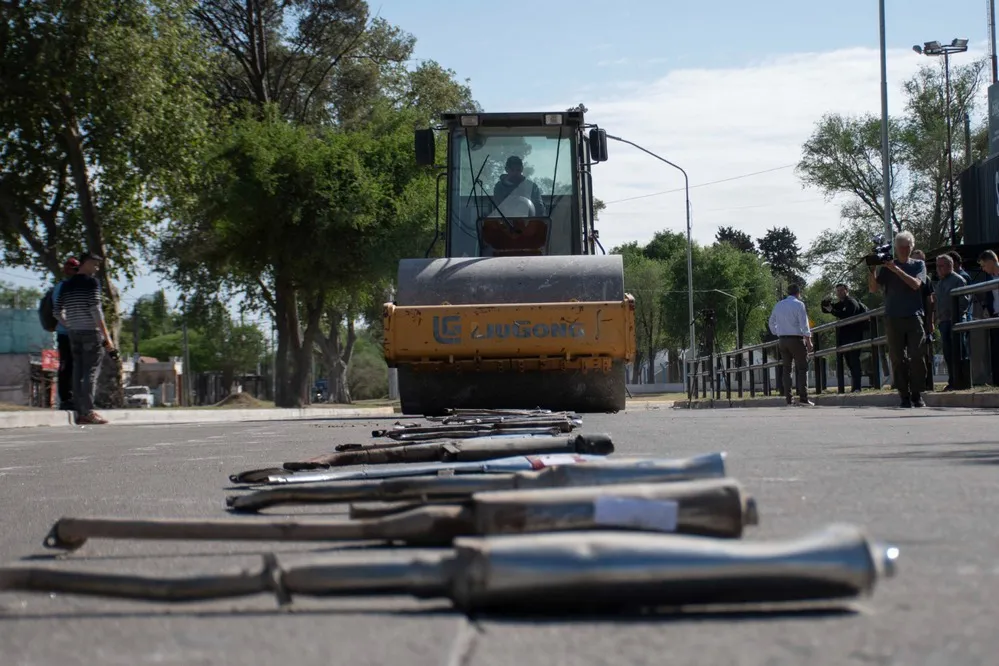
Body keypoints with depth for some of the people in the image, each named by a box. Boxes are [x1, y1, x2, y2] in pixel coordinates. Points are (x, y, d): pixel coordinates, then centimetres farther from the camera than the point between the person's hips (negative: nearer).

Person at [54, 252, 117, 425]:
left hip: (74, 333, 6)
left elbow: (58, 312, 12)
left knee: (78, 372, 7)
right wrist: (107, 336, -14)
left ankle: (79, 412, 6)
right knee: (91, 372, -7)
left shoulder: (67, 285, 14)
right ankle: (88, 412, -14)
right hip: (91, 332, -6)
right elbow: (95, 309, -14)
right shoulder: (91, 282, -6)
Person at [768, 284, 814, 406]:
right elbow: (804, 324, -11)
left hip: (782, 340, 5)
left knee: (786, 369, 8)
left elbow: (771, 323, 17)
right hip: (796, 339, -5)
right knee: (802, 368, -3)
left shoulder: (778, 305, 12)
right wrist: (808, 340, -9)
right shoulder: (798, 304, -6)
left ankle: (788, 399, 5)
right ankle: (803, 398, -12)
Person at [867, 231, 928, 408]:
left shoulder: (918, 265, 11)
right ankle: (904, 396, 1)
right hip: (893, 318, 0)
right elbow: (874, 289, 4)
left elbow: (915, 284, -7)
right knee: (898, 359, -2)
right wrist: (872, 270, -12)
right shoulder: (886, 266, 11)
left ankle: (917, 395, 0)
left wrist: (896, 269, -13)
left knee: (917, 357, -6)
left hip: (914, 316, 0)